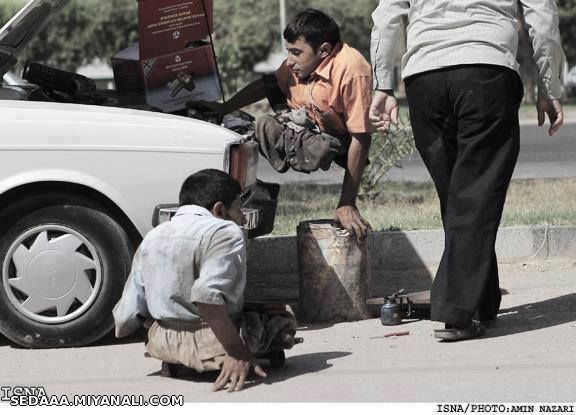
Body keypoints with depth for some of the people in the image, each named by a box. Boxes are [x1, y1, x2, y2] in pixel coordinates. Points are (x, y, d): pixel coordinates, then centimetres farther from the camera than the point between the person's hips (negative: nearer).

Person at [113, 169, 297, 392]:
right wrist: (238, 353, -26)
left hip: (161, 342, 6)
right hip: (210, 346, -6)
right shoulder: (224, 232, -11)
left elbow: (125, 320, 8)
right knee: (284, 319, 16)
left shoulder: (152, 238, 11)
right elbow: (207, 294, -30)